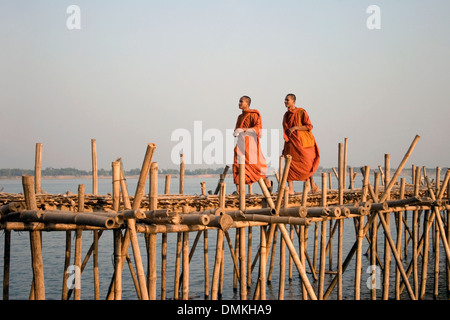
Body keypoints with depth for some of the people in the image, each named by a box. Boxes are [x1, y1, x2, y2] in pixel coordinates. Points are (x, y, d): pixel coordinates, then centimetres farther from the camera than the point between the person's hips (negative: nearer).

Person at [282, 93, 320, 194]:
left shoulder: (301, 112, -8)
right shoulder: (286, 115, 10)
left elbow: (309, 126, -13)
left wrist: (294, 128, -21)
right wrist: (285, 147, 17)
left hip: (302, 142, -4)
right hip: (291, 143, 4)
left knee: (307, 165, 5)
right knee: (289, 164, -9)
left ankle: (312, 183, 28)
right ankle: (290, 189, -9)